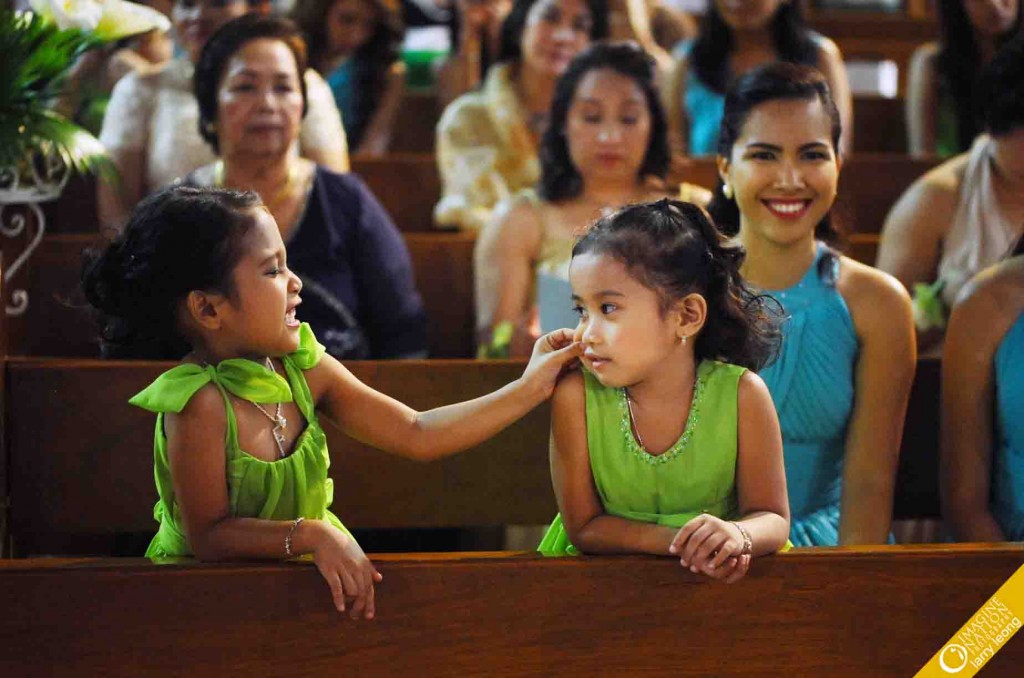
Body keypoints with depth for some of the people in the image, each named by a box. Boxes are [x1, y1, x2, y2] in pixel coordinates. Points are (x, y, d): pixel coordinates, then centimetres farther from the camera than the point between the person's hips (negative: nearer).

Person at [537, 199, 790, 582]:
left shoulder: (740, 393, -11)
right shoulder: (576, 396, -10)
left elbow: (772, 518, -5)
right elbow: (583, 527, -8)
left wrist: (736, 536, -28)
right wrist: (677, 541, -23)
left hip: (723, 580, 0)